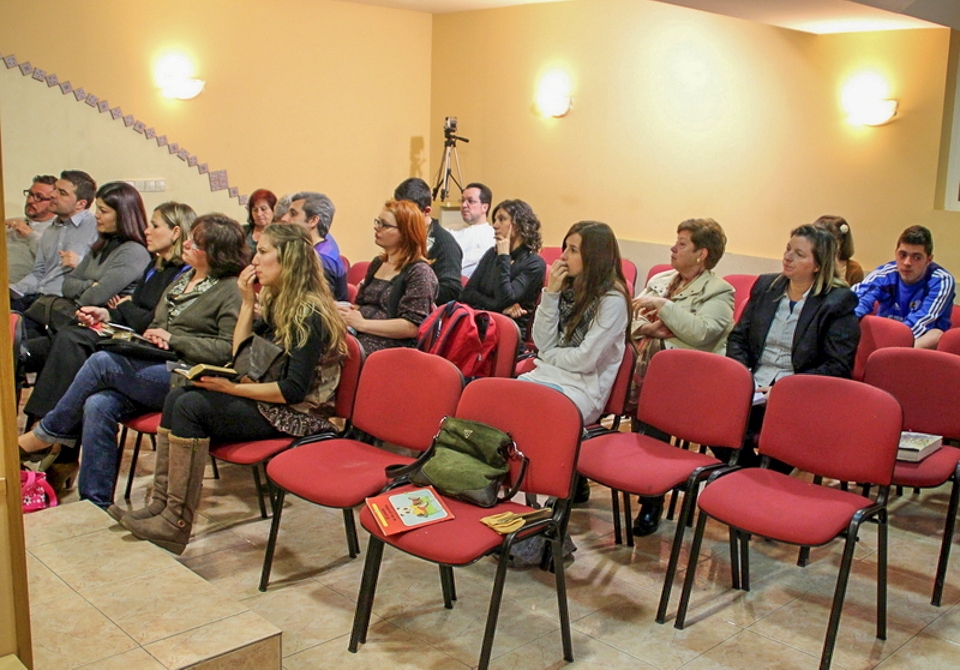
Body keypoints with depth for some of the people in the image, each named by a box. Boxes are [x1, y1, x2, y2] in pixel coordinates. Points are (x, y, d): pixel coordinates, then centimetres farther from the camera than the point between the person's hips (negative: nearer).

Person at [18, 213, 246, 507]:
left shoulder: (230, 291, -4)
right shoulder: (182, 281, 23)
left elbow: (229, 350, -14)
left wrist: (173, 340, -13)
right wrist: (151, 337, 6)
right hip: (151, 372, 8)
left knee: (102, 361, -22)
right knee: (98, 406, -21)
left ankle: (45, 435, -1)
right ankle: (95, 505, -14)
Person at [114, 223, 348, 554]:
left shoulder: (310, 314, -17)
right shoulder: (275, 303, 13)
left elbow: (294, 391, -21)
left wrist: (233, 389, -16)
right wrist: (248, 302, 4)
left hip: (295, 416, -9)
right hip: (265, 401, 9)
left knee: (191, 406, -22)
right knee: (177, 397, -8)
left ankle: (177, 523, -18)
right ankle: (161, 504, -9)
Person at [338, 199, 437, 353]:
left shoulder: (419, 272, -6)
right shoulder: (377, 263, 19)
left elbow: (412, 327, -15)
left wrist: (362, 323, -15)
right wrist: (346, 309, 2)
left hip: (390, 346, -7)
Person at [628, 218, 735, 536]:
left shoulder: (719, 292, 3)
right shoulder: (659, 280, 24)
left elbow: (702, 332, -16)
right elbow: (630, 321, 20)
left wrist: (662, 305, -13)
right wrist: (649, 327, -2)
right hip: (643, 365, 6)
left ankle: (652, 501, -22)